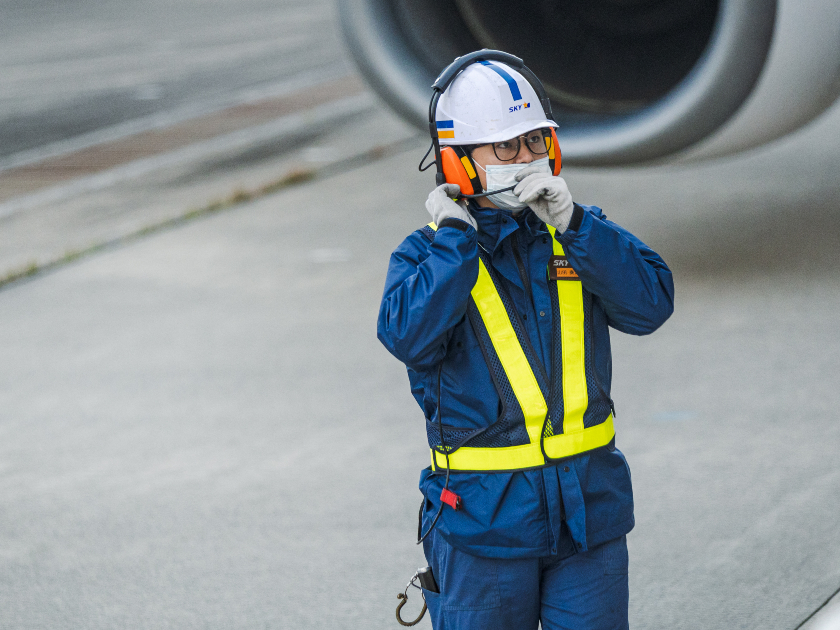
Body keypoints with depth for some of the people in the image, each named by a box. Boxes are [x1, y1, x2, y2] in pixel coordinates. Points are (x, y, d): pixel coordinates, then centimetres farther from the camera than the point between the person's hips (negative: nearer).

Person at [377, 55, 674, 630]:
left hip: (589, 511, 3)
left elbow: (651, 303, -10)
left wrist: (572, 222, -16)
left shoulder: (580, 237, 6)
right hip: (485, 517, -3)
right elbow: (410, 337, -23)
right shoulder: (430, 254, -3)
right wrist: (454, 236, -17)